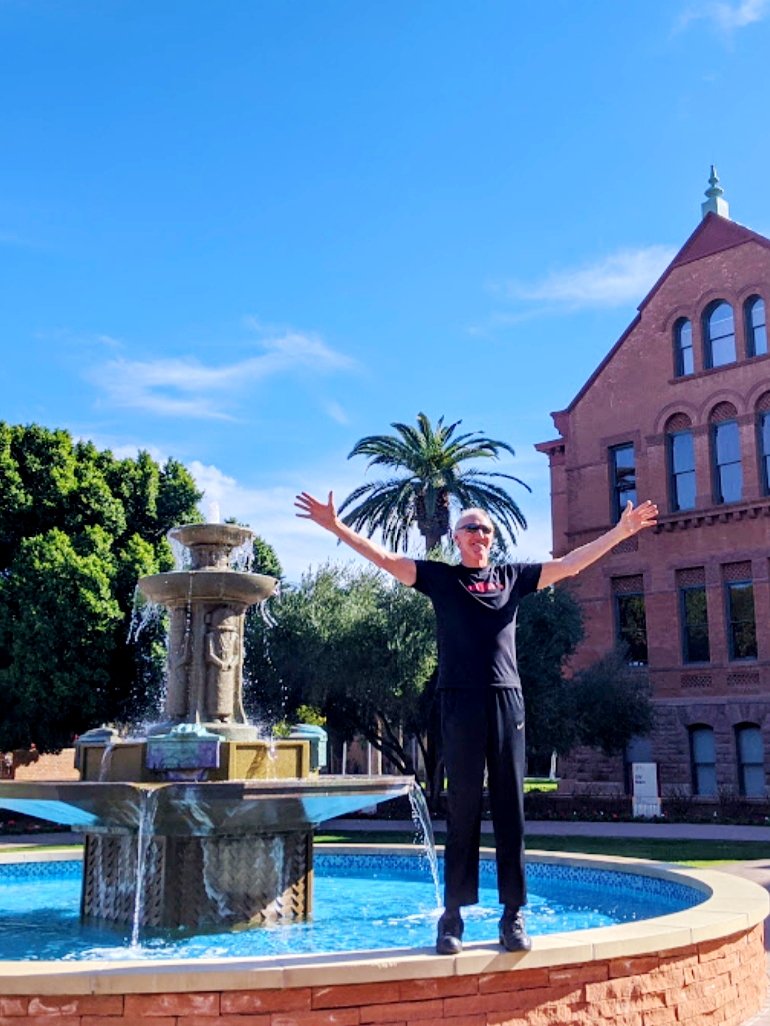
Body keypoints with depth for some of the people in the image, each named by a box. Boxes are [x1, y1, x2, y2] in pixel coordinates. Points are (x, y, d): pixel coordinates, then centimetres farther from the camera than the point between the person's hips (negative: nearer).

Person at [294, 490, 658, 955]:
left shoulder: (513, 576, 14)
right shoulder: (440, 577, 10)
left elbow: (569, 564, 15)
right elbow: (385, 558, 3)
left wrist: (620, 532, 11)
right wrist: (337, 527, -6)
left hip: (507, 701, 2)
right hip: (460, 703, -2)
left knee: (511, 810, 3)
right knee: (462, 811, 1)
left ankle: (513, 915, 8)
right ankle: (452, 917, 7)